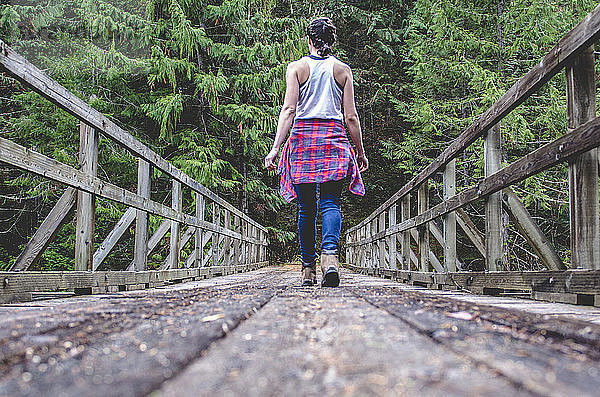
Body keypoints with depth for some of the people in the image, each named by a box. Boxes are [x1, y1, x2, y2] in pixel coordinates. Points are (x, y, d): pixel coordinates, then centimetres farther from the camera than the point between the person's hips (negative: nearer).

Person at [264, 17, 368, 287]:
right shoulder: (343, 70, 8)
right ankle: (330, 256, -26)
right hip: (334, 138, 0)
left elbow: (289, 109, -5)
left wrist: (276, 147, -8)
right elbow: (351, 116, 5)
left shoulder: (296, 67, 5)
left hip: (303, 136, 0)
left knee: (306, 207, 7)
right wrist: (361, 153, 12)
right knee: (330, 203, -2)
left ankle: (308, 267, 11)